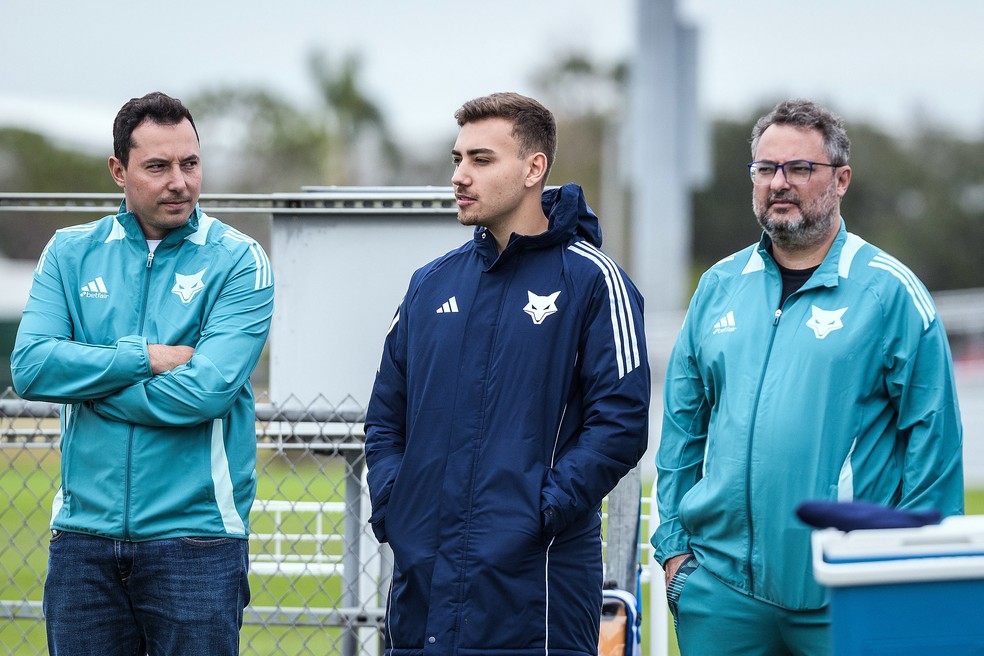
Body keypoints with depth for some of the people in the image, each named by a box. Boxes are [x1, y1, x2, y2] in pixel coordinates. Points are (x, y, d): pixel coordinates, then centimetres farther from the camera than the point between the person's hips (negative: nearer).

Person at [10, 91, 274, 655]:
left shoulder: (239, 261, -3)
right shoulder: (71, 253, 7)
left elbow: (207, 391, -16)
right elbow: (30, 368, -7)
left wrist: (86, 380, -8)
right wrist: (145, 357, -12)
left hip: (196, 535, -3)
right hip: (84, 532, 3)